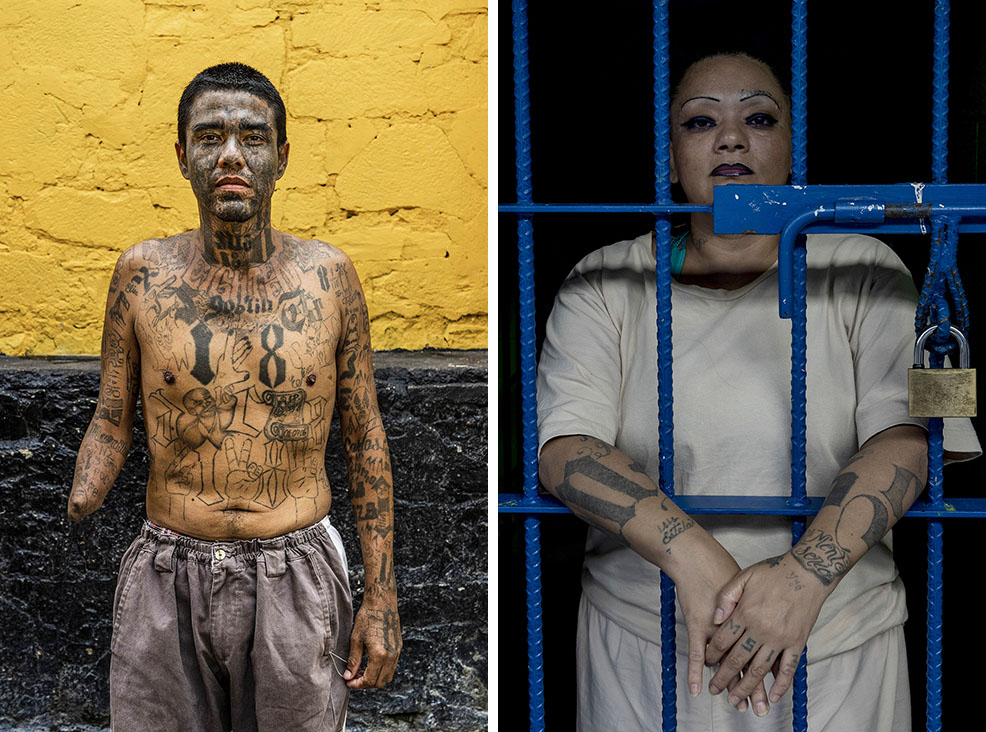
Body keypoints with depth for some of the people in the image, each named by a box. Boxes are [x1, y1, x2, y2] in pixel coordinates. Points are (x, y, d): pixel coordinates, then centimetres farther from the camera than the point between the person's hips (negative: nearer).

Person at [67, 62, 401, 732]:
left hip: (297, 580, 0)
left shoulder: (330, 275, -3)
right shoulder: (143, 272, -2)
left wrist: (383, 597, -1)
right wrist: (72, 512, -17)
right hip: (169, 580, 1)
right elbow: (111, 423, 5)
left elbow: (365, 437, 2)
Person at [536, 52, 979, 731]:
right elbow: (565, 446, -14)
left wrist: (807, 572, -29)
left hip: (835, 647, 0)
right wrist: (692, 555, -28)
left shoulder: (864, 270, -1)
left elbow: (906, 433, -14)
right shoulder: (604, 283, -1)